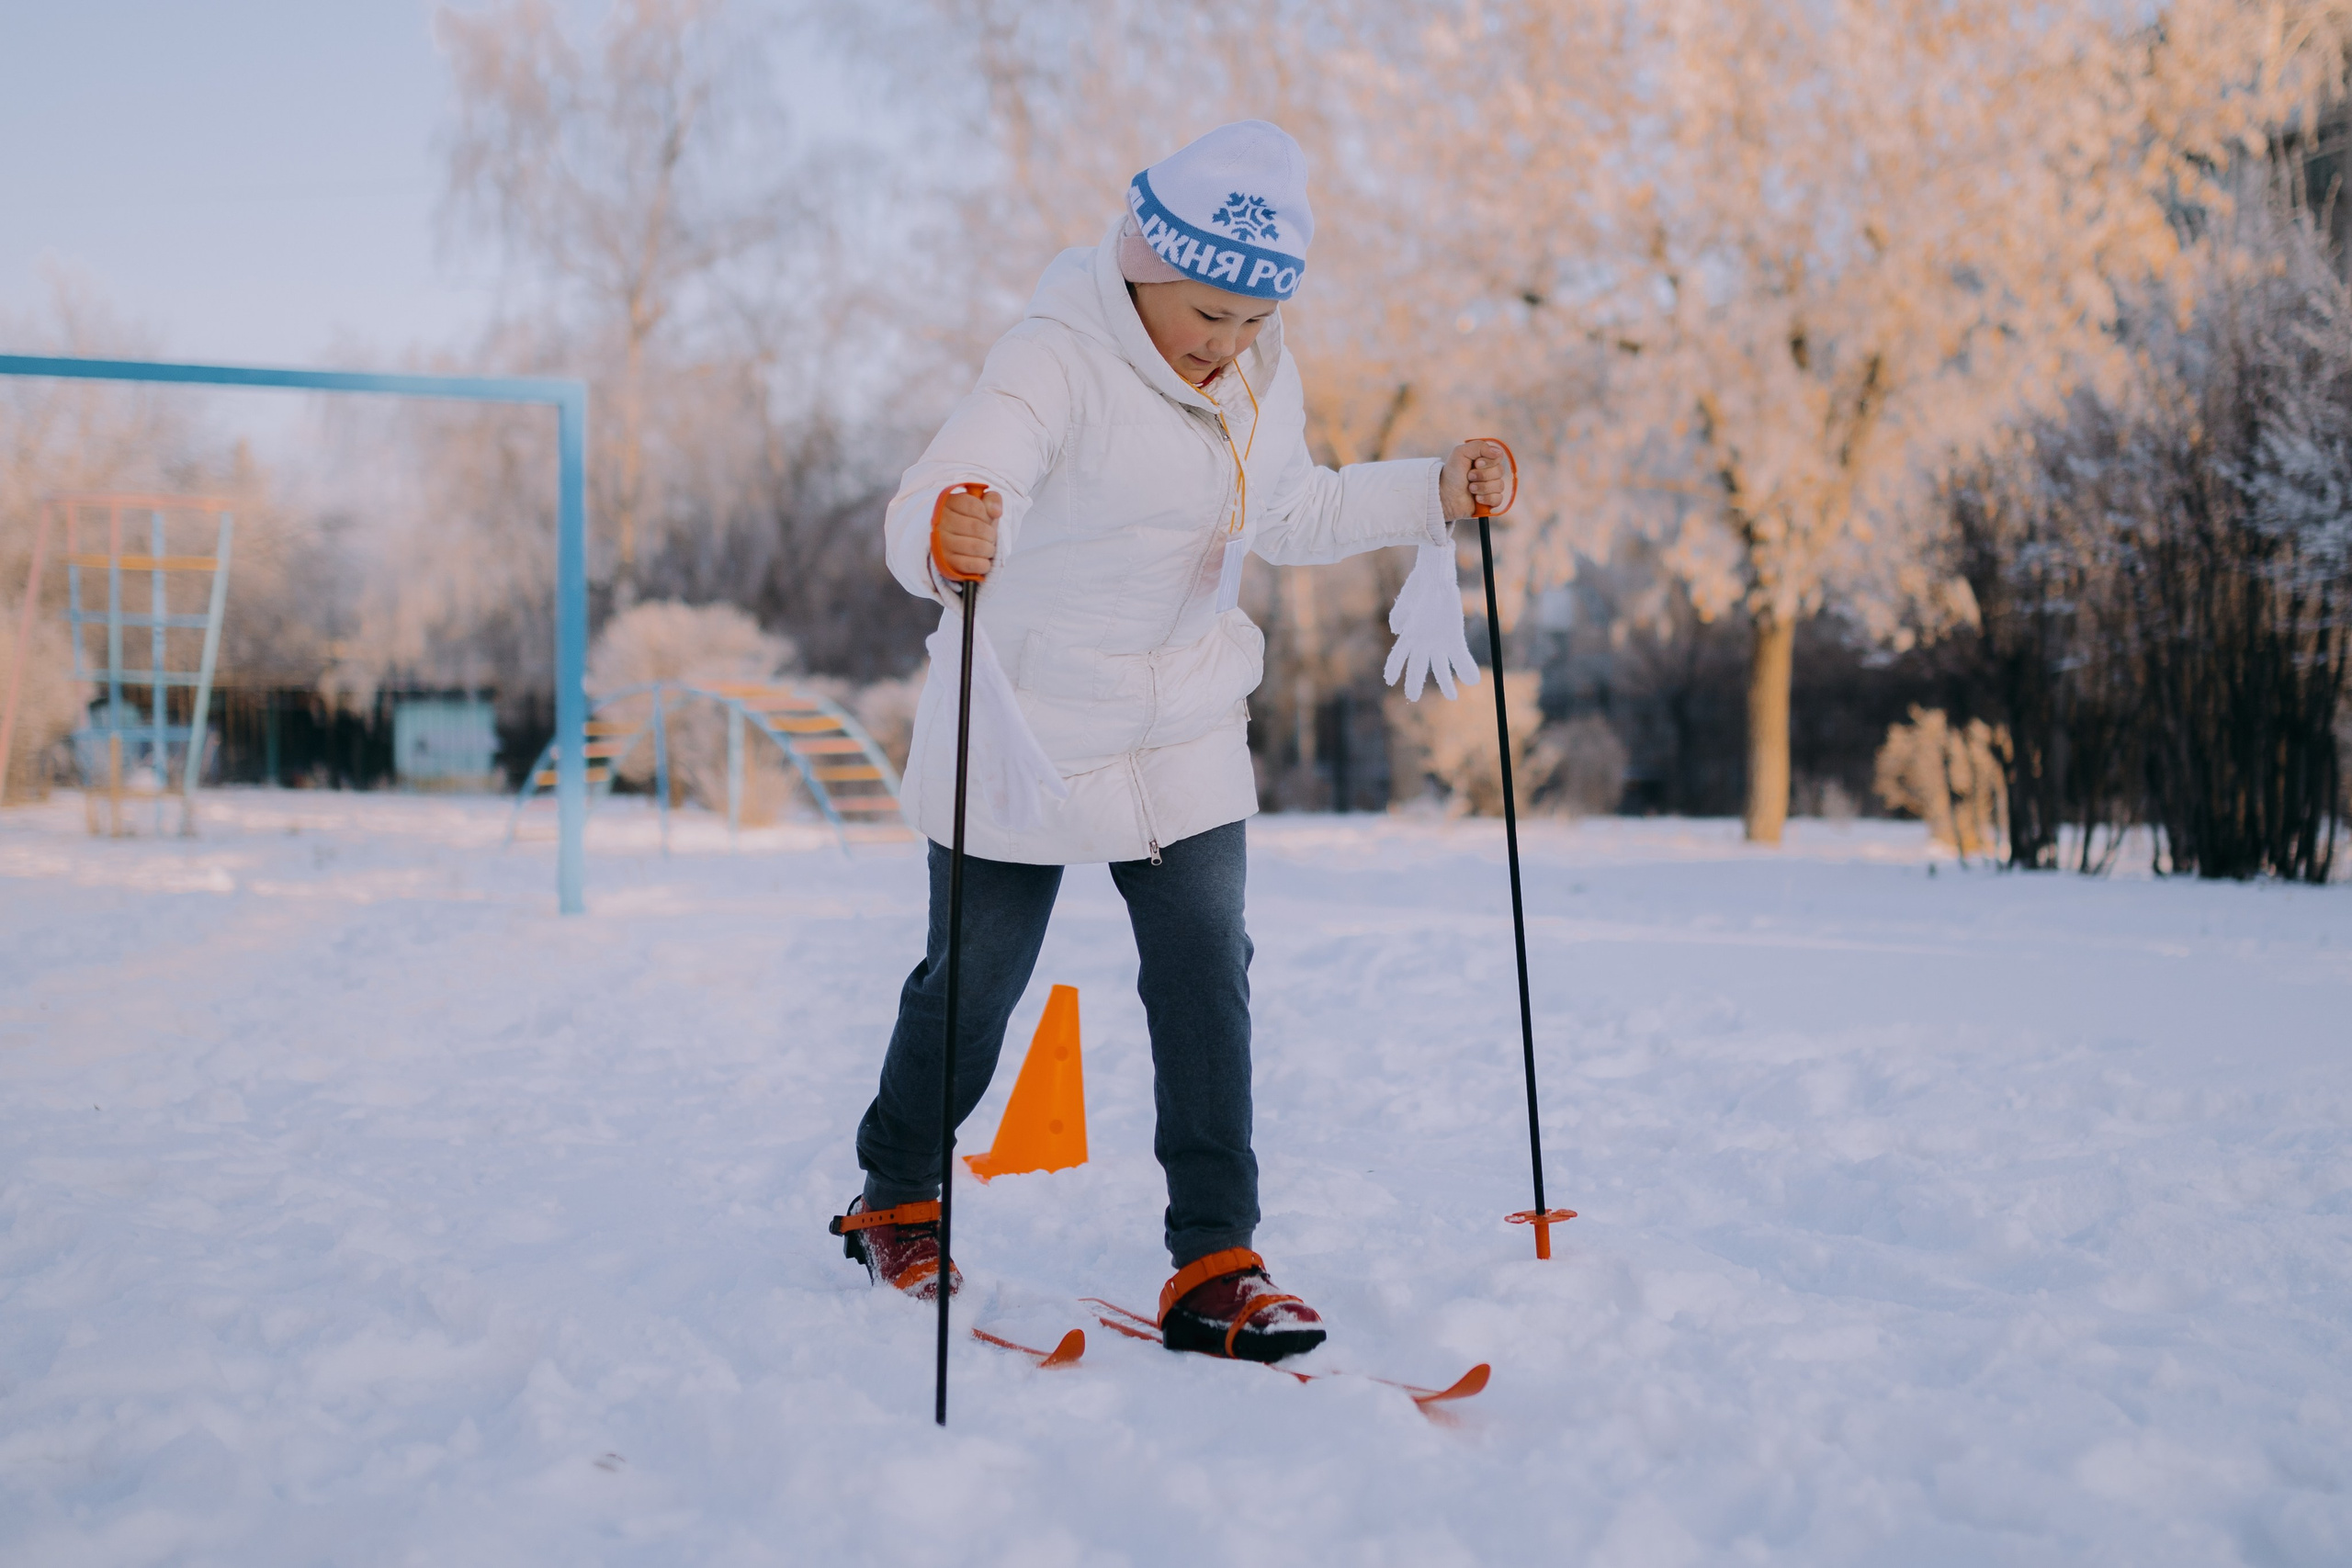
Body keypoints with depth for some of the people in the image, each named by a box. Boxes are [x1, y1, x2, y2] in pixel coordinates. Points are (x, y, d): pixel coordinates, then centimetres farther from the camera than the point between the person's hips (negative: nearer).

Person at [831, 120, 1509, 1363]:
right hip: (1024, 726, -5)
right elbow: (943, 497, -38)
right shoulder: (1059, 360, -24)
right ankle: (895, 1199, 35)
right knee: (975, 983, 9)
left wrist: (1433, 494, 2)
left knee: (1207, 974, -5)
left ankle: (1213, 1262, 2)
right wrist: (944, 539, -62)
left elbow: (1290, 517, 12)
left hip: (1185, 736, 5)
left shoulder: (1261, 376, -1)